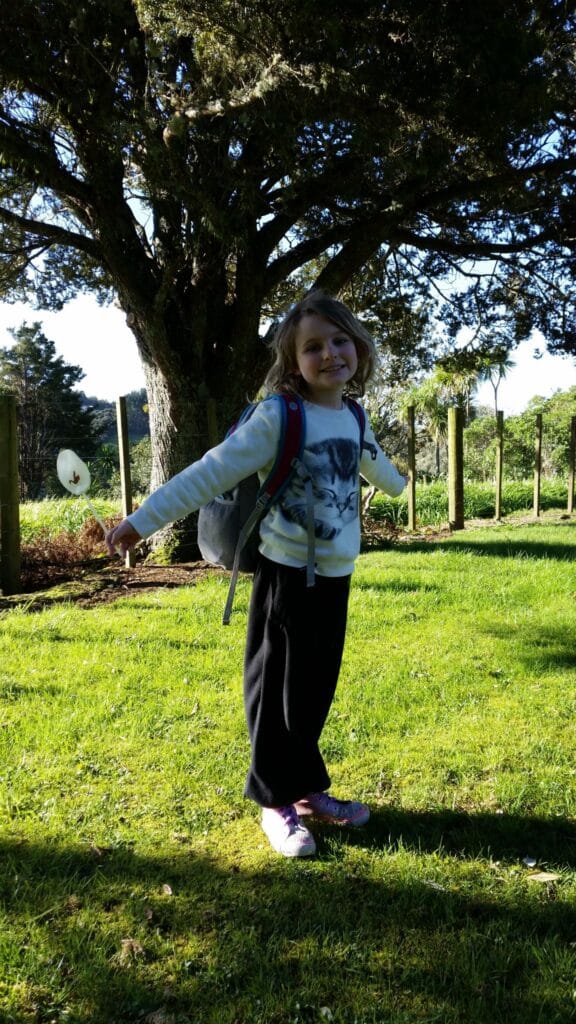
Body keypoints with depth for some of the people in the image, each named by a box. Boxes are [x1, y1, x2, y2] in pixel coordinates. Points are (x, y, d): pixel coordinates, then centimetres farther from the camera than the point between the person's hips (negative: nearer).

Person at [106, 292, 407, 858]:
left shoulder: (353, 419, 6)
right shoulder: (277, 418, -15)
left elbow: (373, 465, 30)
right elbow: (211, 473, -17)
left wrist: (397, 480, 51)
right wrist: (145, 518, -19)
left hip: (335, 578, 6)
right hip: (287, 575, -6)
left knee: (316, 692, 17)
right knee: (275, 693, 7)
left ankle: (306, 788, 33)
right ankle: (277, 802, 22)